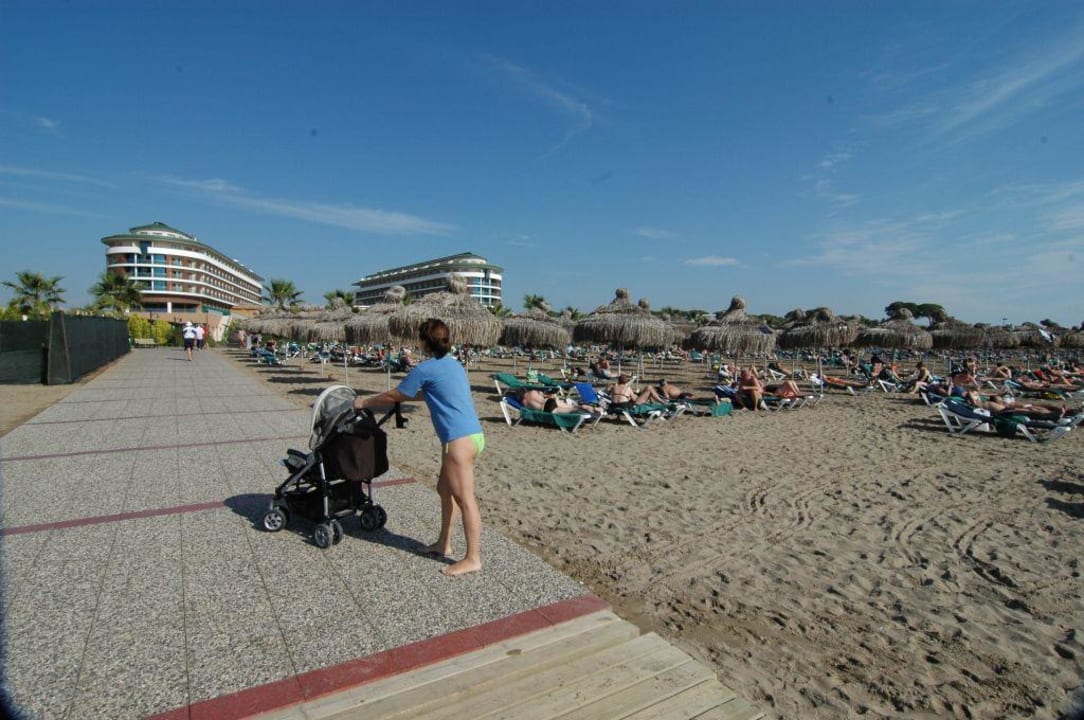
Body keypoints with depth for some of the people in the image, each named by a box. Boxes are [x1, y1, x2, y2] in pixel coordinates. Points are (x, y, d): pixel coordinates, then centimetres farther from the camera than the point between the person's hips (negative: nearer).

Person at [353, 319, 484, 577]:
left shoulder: (425, 368, -8)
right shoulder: (453, 364, 17)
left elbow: (394, 396, 3)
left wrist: (364, 402, 17)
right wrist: (411, 394, 41)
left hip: (460, 439, -9)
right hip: (471, 434, 9)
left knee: (465, 498, -2)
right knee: (445, 489, 19)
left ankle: (473, 558, 6)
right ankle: (444, 544, 30)